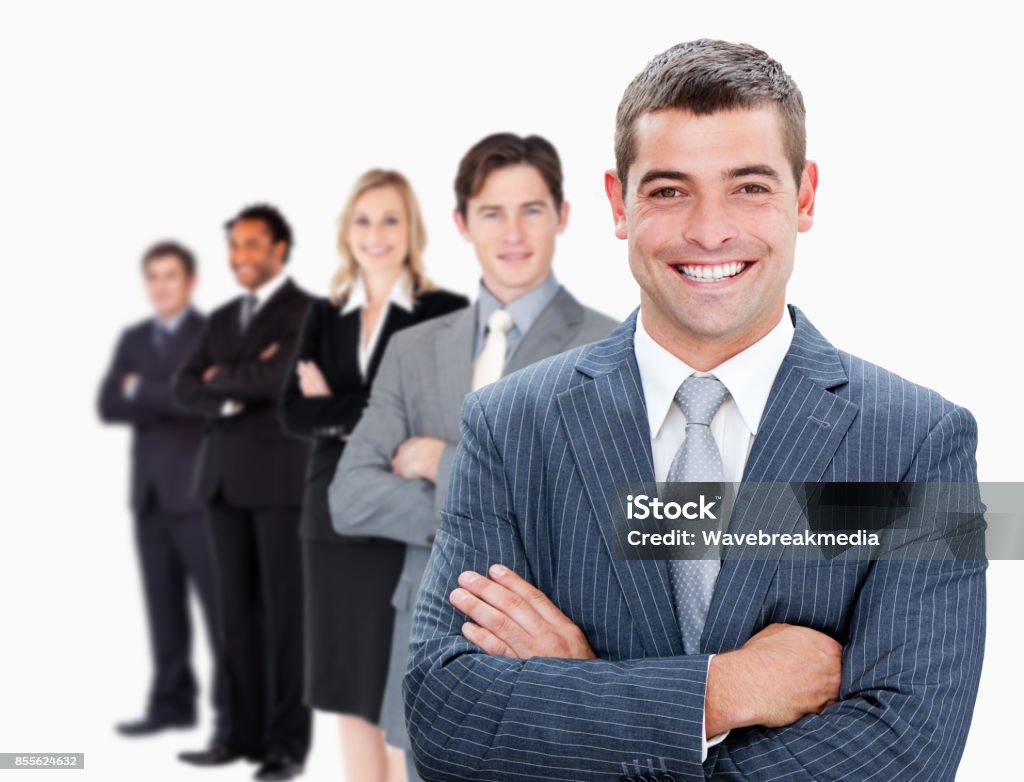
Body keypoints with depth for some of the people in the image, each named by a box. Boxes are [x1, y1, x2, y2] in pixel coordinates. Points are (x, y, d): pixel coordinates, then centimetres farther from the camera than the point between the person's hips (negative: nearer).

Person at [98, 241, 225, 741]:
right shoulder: (134, 339, 15)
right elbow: (109, 405, 4)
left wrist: (142, 392, -7)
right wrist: (168, 404, -11)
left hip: (199, 491, -6)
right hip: (149, 492, 6)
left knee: (219, 601, -4)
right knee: (163, 604, 8)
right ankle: (172, 703, 14)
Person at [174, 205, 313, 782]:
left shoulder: (307, 311, -4)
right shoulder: (223, 319, 18)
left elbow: (279, 377, -20)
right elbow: (187, 389, 8)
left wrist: (220, 378, -3)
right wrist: (232, 397, -11)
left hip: (282, 478, -6)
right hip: (225, 479, 6)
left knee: (285, 611, -2)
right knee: (238, 610, 7)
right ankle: (244, 733, 12)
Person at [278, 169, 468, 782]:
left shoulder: (445, 312, -4)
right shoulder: (325, 315, 11)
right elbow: (294, 415, 1)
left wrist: (334, 407, -6)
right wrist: (368, 417, -13)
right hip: (334, 519, 5)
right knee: (350, 688, 11)